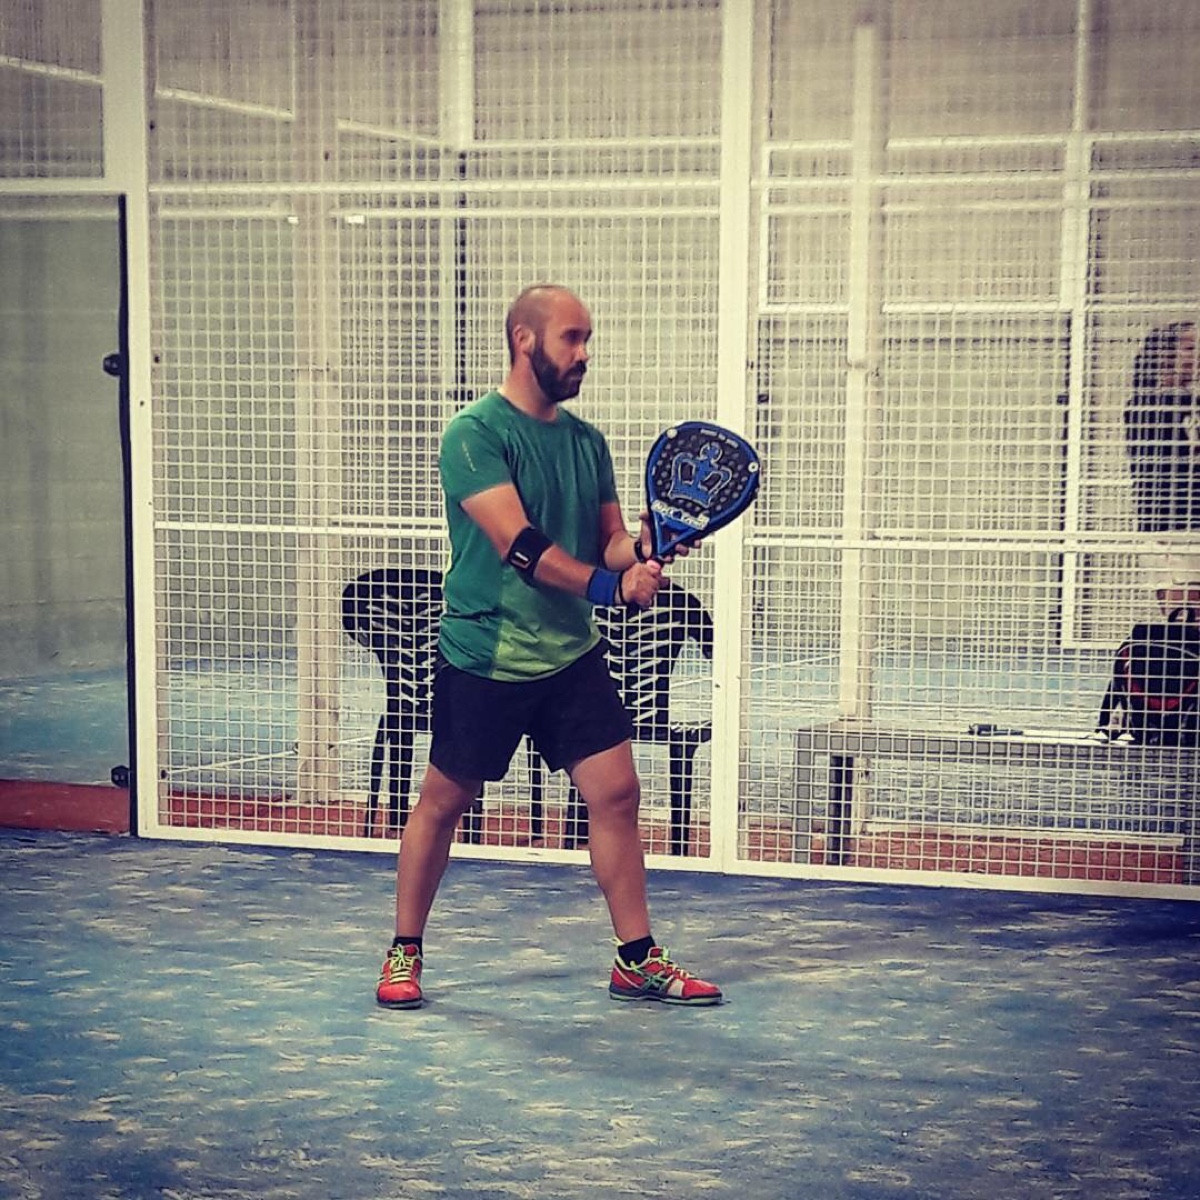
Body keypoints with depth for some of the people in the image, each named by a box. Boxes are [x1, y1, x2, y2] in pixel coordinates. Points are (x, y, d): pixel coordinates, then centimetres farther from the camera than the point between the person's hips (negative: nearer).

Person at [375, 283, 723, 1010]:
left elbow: (609, 542, 9)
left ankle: (637, 960, 10)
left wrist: (643, 549, -14)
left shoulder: (586, 441, 8)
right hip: (483, 658, -5)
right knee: (443, 804, 7)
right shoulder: (476, 433, -13)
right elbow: (520, 544, -24)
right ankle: (405, 953, 24)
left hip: (572, 655, 6)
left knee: (617, 793, -1)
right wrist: (608, 585, -33)